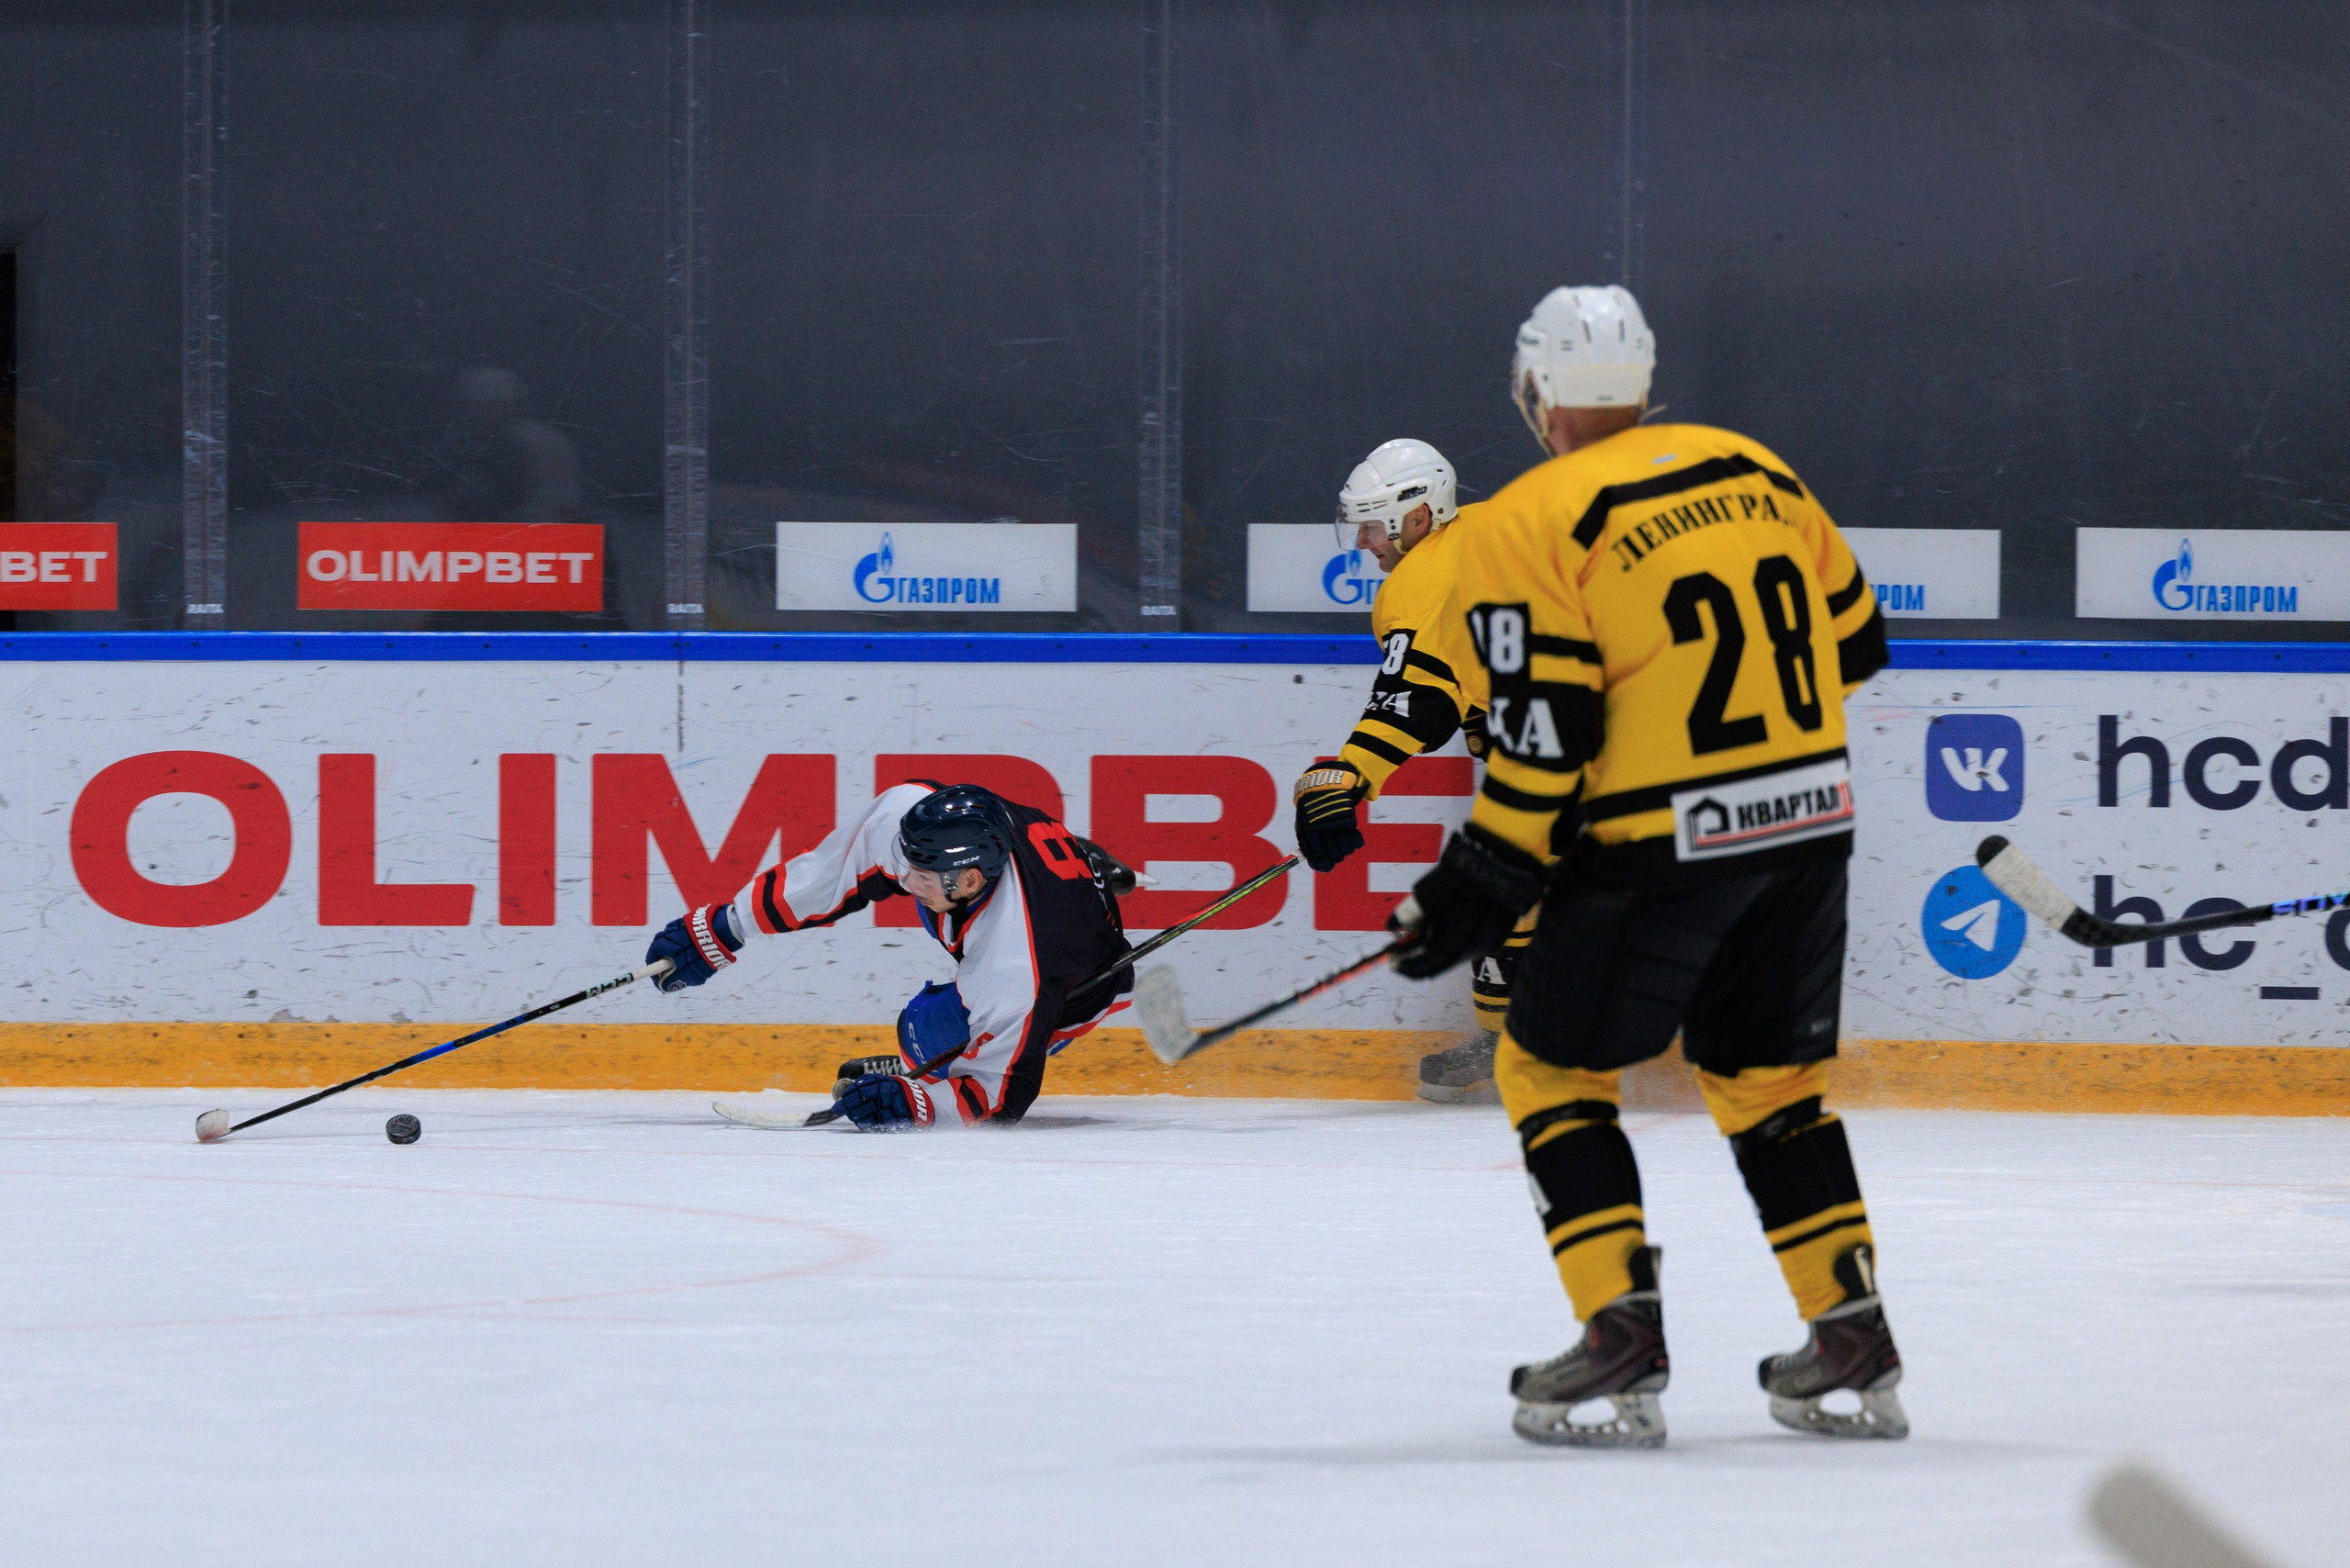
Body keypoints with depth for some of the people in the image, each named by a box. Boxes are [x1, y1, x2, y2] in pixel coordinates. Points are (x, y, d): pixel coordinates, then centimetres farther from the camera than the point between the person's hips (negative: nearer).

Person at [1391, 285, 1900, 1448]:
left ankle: (1624, 1345, -4)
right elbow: (1853, 640, 17)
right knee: (1765, 1076, 20)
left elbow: (1543, 738, -13)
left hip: (1662, 847, -6)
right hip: (1810, 820, 6)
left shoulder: (1530, 525, -9)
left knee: (1550, 1068, 7)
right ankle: (1855, 1346, 17)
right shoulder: (1757, 471, 10)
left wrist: (1481, 885, -5)